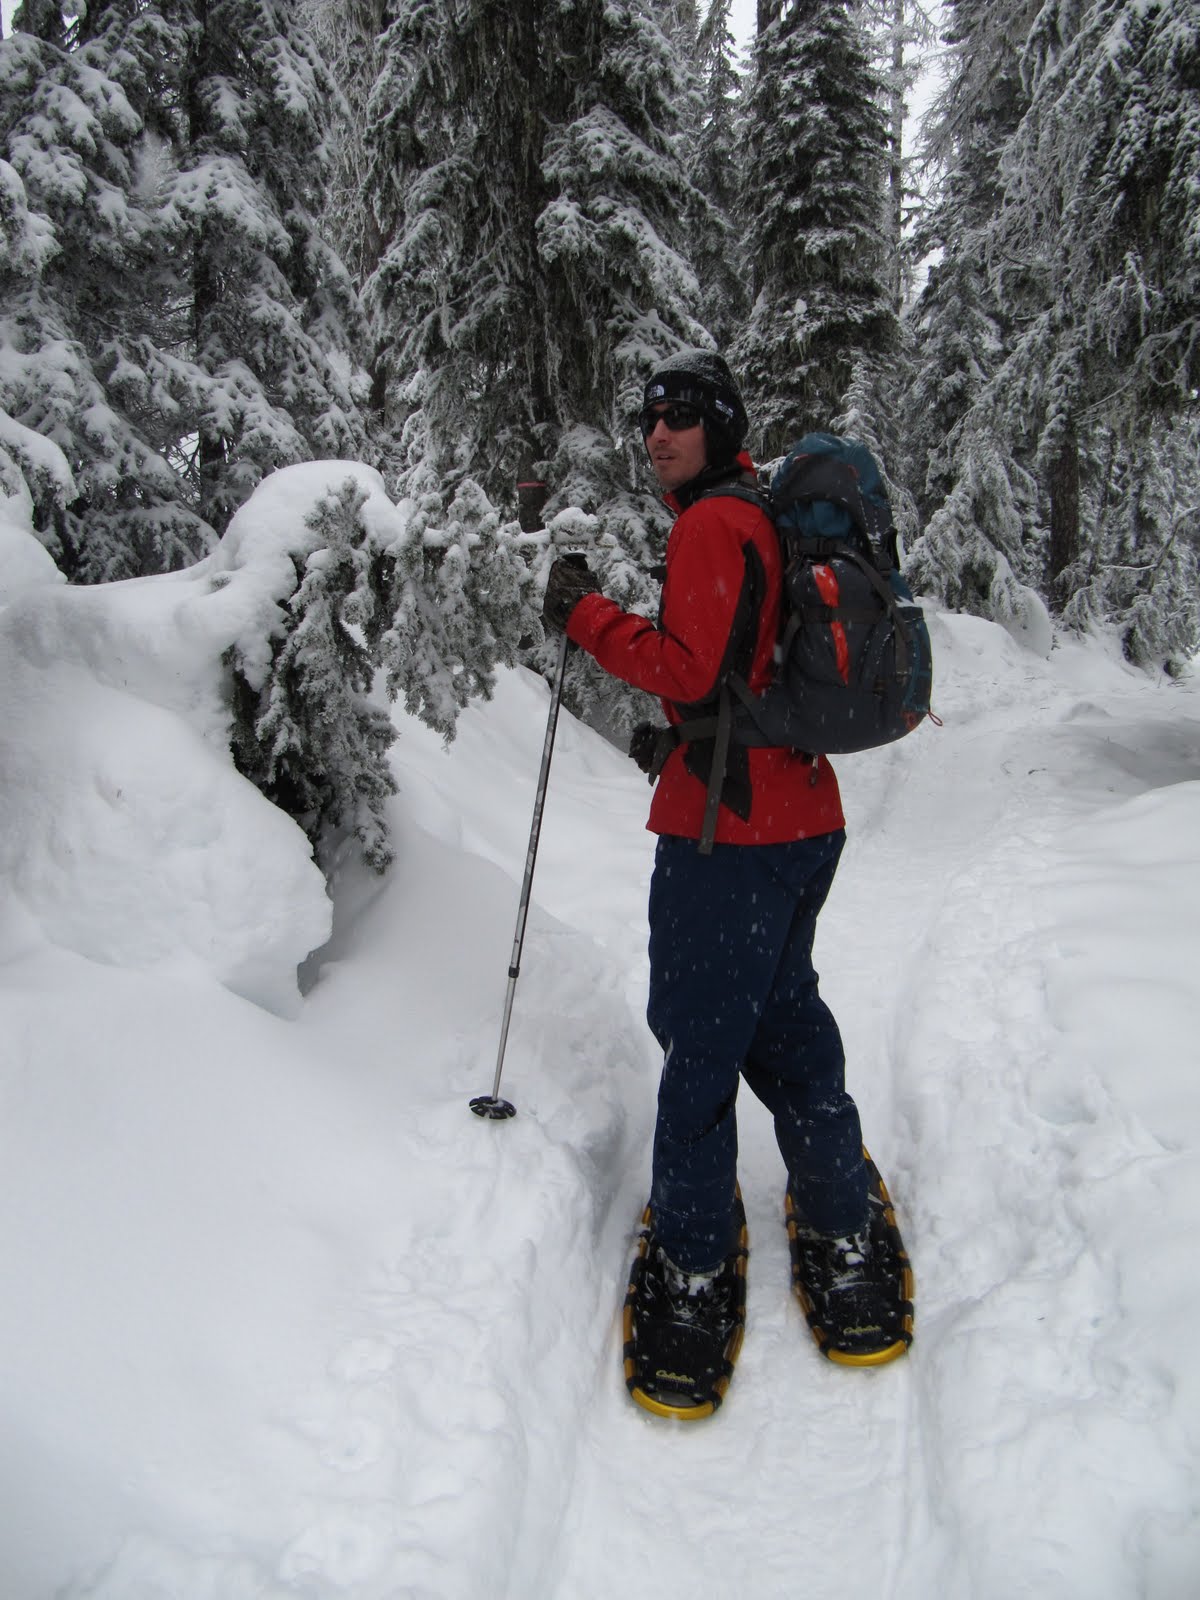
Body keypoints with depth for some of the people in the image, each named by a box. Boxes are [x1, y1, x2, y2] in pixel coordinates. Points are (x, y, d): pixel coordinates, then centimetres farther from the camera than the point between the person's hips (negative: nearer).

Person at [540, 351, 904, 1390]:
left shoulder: (712, 523, -11)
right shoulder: (766, 513, 18)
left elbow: (691, 668, -21)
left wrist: (585, 615, -13)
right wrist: (679, 731, 22)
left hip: (726, 830, -10)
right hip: (802, 816, 10)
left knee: (698, 1034, 0)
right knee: (783, 1012, 20)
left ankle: (695, 1264, 12)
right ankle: (841, 1234, 29)